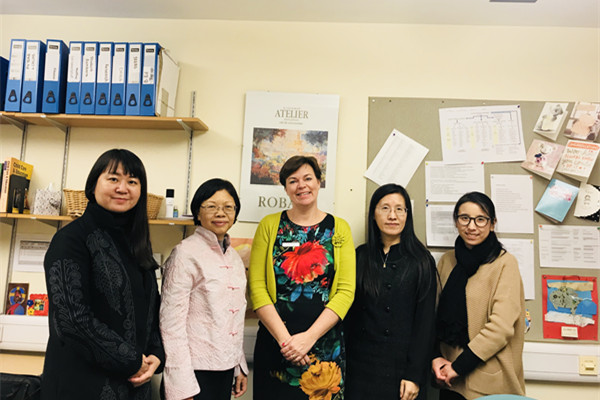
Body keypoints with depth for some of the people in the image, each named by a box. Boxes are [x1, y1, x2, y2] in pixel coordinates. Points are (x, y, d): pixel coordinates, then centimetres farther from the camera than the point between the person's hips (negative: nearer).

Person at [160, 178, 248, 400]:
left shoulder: (234, 257, 8)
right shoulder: (186, 253, -13)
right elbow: (172, 321, -15)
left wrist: (241, 366, 14)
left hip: (226, 366, 6)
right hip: (196, 369, -6)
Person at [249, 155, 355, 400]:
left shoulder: (338, 228, 2)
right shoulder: (269, 225, 2)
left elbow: (346, 291, -3)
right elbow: (257, 287, -3)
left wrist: (309, 337, -12)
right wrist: (284, 338, -12)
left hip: (326, 345, 0)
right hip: (274, 344, 0)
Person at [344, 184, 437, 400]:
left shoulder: (421, 261, -4)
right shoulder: (360, 256, 3)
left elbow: (425, 322, -6)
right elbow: (349, 313, 5)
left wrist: (415, 376, -10)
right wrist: (344, 361, 1)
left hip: (400, 369, -2)